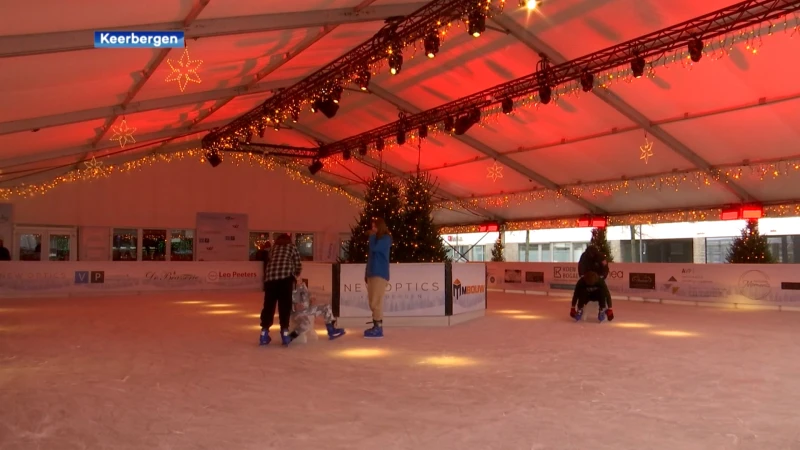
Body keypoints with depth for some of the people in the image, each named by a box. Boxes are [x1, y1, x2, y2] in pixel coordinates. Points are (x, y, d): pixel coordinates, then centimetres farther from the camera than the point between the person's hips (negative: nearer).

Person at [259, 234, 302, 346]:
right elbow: (298, 265, 14)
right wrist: (295, 275, 34)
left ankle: (264, 333, 9)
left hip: (270, 277, 3)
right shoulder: (292, 247, 20)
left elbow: (270, 263, 20)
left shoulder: (273, 248, 28)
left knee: (268, 305, 7)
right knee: (285, 306, 2)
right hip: (285, 277, -3)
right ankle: (284, 333, -1)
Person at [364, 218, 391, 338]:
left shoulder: (385, 238, -3)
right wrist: (366, 273, 16)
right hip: (372, 274, 9)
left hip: (380, 274, -9)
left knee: (376, 302, -13)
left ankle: (378, 328, -12)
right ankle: (376, 326, 12)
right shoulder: (376, 239, 22)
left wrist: (372, 236, -2)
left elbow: (374, 248, -19)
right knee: (373, 302, 7)